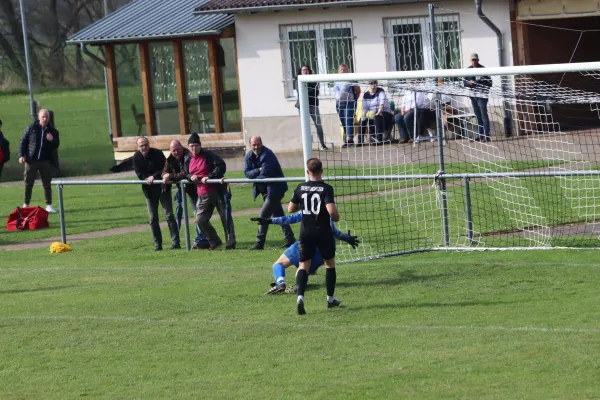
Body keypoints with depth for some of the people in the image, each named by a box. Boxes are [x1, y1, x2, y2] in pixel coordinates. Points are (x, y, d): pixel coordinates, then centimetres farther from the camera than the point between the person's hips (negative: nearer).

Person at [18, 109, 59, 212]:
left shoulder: (53, 131, 5)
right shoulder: (31, 129, 1)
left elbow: (56, 145, 7)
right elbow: (23, 142, 3)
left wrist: (52, 140, -15)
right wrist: (22, 155, -7)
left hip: (46, 161, 1)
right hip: (31, 160, -1)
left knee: (47, 184, 5)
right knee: (28, 183, 1)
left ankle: (49, 205, 12)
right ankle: (26, 205, 9)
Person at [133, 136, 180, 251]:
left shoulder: (157, 153, -13)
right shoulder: (136, 157, -5)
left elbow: (165, 170, -14)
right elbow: (139, 174, -7)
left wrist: (154, 177, -25)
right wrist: (148, 179, -22)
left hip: (163, 188, -3)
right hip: (149, 190, 3)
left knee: (169, 215, -5)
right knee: (153, 218, 4)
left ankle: (175, 243, -5)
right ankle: (157, 245, 10)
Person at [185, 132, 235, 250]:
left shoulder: (208, 155, -7)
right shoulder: (188, 160, 13)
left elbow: (221, 166, -15)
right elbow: (185, 174, 23)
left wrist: (209, 177, -22)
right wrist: (191, 177, 0)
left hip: (217, 191, -6)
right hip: (203, 194, 6)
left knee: (225, 217, -1)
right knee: (200, 220, 2)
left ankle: (230, 243, 4)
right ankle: (214, 241, 18)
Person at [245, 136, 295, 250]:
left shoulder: (267, 155, -22)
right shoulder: (249, 156, 4)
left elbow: (265, 175, -27)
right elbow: (246, 172, -1)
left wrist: (254, 177, -7)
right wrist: (258, 170, -19)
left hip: (274, 188, -9)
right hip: (265, 189, 9)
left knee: (263, 215, -11)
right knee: (278, 215, 13)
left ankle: (259, 243, -7)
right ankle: (290, 239, 21)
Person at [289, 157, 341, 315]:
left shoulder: (301, 188, 0)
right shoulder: (326, 188, -13)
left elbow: (290, 209, 8)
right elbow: (331, 210, -23)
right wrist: (336, 217, -1)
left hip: (306, 232, 2)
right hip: (323, 232, -2)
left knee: (304, 265, 5)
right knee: (330, 263, 17)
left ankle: (300, 296, -18)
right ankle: (330, 299, 25)